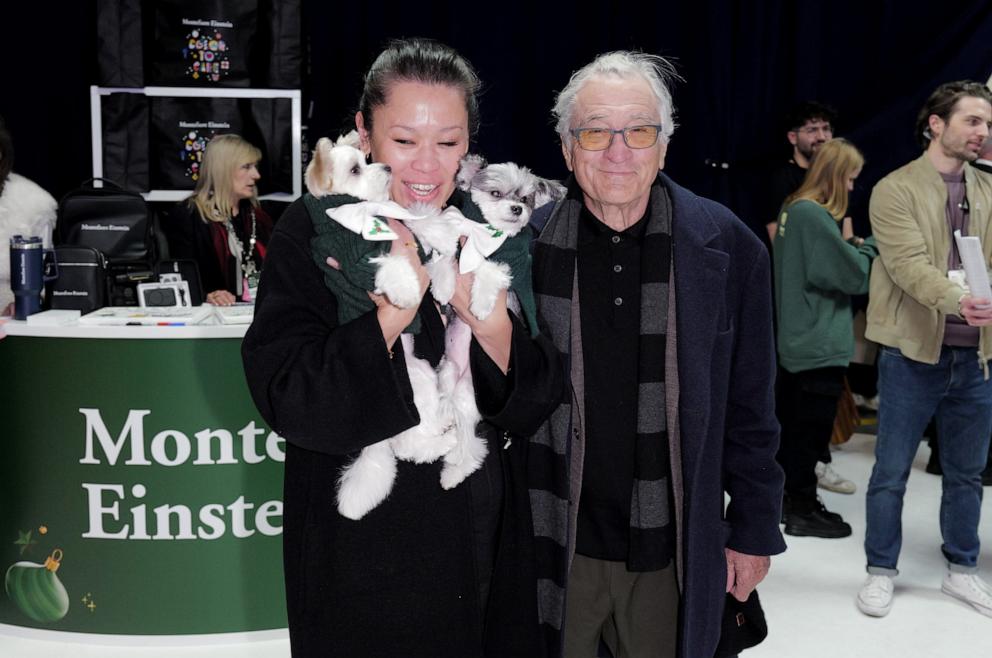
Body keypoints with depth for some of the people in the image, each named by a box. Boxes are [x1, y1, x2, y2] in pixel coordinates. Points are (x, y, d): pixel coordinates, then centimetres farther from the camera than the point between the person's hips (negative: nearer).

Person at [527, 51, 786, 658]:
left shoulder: (728, 248, -5)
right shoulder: (528, 249, -6)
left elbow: (750, 407, 1)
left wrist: (754, 529, 4)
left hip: (674, 555, 1)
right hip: (558, 548, 0)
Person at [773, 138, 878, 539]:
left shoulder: (793, 209, 10)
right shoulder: (816, 216, -19)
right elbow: (855, 276, -17)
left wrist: (849, 245, -1)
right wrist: (868, 245, 0)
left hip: (795, 338, 9)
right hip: (821, 343, -9)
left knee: (791, 423, 17)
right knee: (812, 429, 1)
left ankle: (788, 497, 28)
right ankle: (803, 512, 11)